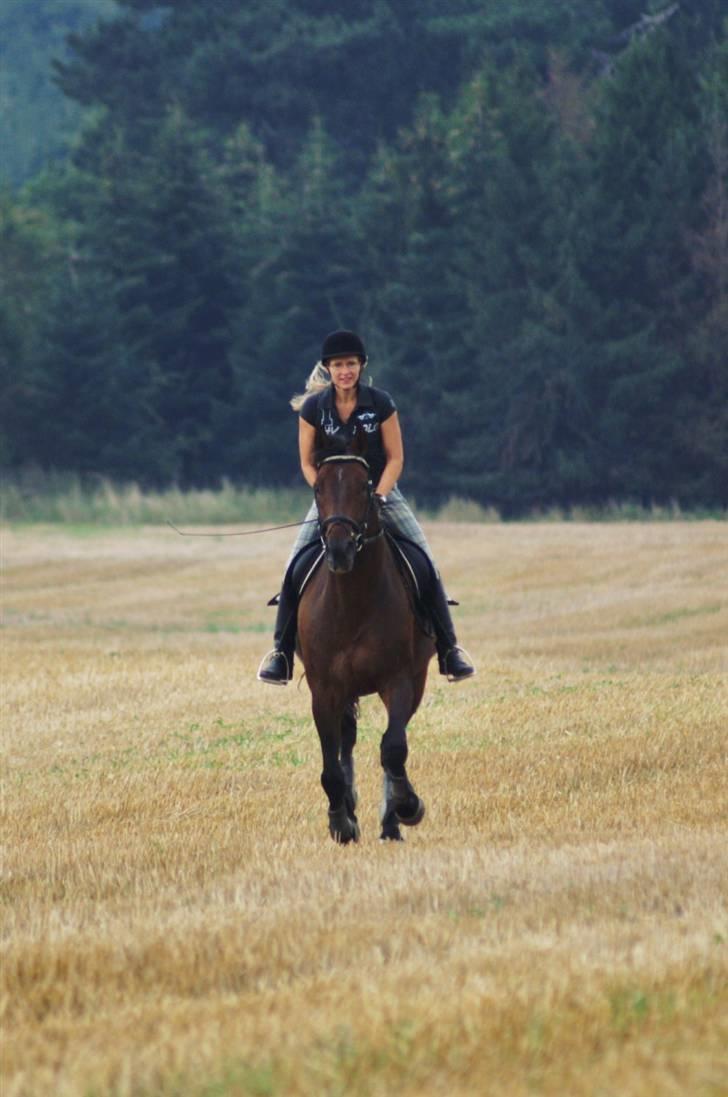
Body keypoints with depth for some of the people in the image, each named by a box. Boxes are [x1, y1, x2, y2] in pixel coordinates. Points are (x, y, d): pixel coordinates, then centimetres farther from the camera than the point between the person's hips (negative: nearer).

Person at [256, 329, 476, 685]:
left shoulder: (380, 403, -9)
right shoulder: (313, 408, -7)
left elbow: (395, 459, -5)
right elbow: (307, 463, -1)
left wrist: (376, 497, -18)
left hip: (380, 492, 0)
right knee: (294, 569, -16)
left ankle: (449, 648, -2)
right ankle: (281, 651, -4)